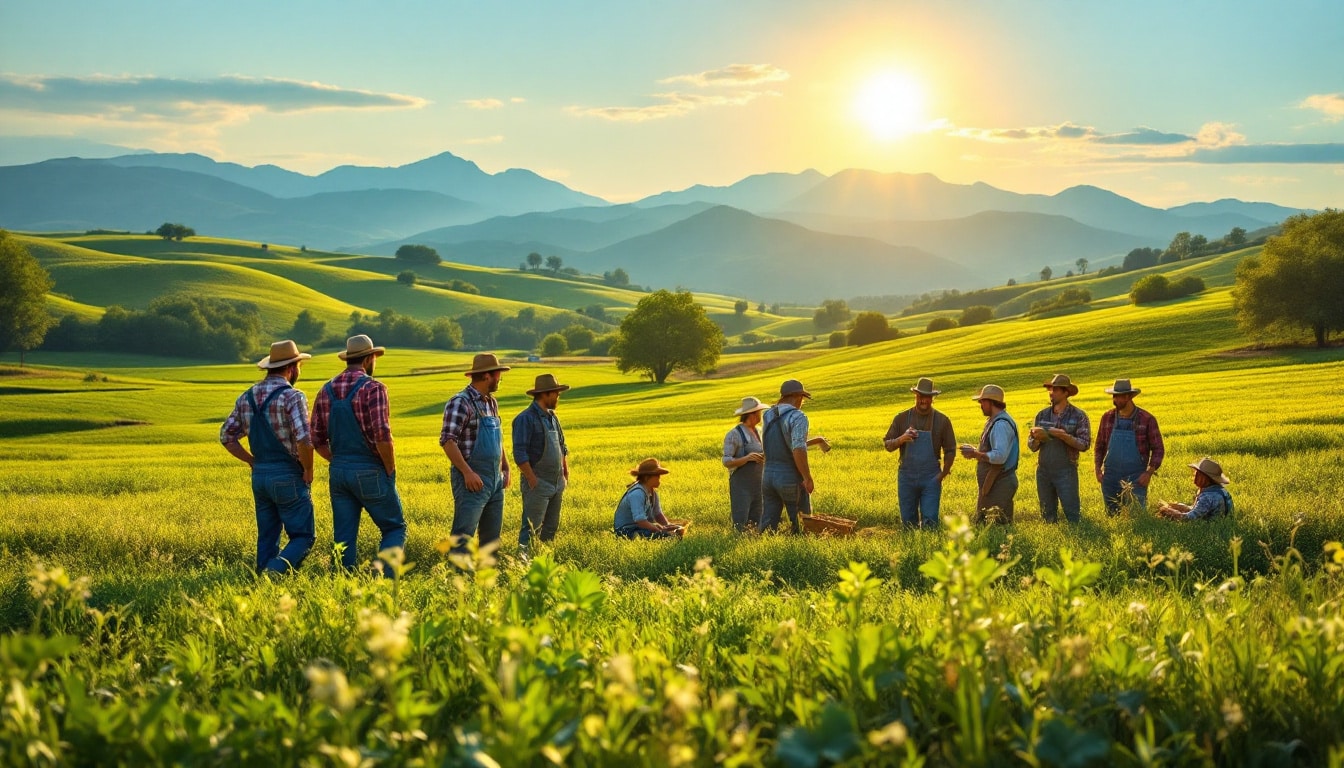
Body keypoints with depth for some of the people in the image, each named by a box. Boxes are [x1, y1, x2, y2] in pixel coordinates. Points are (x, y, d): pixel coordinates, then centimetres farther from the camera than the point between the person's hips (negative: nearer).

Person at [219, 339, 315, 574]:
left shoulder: (246, 397, 8)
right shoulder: (292, 397, -14)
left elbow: (226, 436, 10)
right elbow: (304, 440, -24)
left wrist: (253, 461, 13)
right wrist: (308, 471, -9)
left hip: (259, 476, 6)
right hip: (288, 476, -6)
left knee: (267, 537, 14)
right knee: (302, 537, 0)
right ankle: (276, 570, -22)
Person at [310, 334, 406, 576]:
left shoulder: (327, 390, 8)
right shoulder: (373, 388, -12)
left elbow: (317, 439, 9)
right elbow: (382, 436, -19)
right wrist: (391, 470, -7)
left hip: (339, 472, 5)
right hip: (370, 472, -5)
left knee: (343, 537, 9)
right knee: (395, 528, 6)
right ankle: (382, 568, -17)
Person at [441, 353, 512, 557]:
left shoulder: (491, 403, 15)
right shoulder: (460, 402, -12)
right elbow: (447, 440, -18)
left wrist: (505, 468, 16)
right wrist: (468, 472, -23)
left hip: (495, 480, 9)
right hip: (473, 481, -9)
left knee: (492, 535, 13)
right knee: (463, 535, -9)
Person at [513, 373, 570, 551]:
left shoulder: (552, 417, 13)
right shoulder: (526, 418, -13)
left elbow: (562, 447, 22)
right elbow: (520, 453, -18)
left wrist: (566, 473, 15)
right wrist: (533, 481, -19)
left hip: (557, 483, 8)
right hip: (538, 484, -8)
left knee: (551, 527, 13)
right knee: (531, 528, -8)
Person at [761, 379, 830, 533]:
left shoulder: (768, 415, 9)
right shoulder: (797, 417, -13)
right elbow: (798, 451, -24)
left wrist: (813, 441, 27)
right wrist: (808, 478, -18)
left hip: (768, 475, 6)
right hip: (791, 477, -6)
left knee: (767, 526, 7)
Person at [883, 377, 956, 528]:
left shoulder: (942, 420, 2)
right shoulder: (902, 418, 3)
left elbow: (950, 450, 7)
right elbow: (887, 445, 5)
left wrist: (944, 473, -3)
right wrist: (901, 439, -15)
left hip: (931, 479, -1)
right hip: (907, 477, 1)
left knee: (930, 521, -6)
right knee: (908, 521, 6)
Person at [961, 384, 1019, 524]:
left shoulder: (1001, 424, -18)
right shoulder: (993, 421, 16)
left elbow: (1000, 456, -28)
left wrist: (975, 454, -18)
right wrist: (975, 451, 8)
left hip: (999, 485, -11)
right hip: (992, 484, 11)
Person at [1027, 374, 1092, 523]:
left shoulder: (1078, 416, -4)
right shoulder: (1042, 415, 9)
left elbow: (1084, 444, -9)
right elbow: (1032, 446, 10)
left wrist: (1064, 436, -21)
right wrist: (1037, 438, -12)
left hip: (1066, 472, -4)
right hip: (1043, 471, 4)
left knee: (1073, 514, -6)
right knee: (1048, 515, 11)